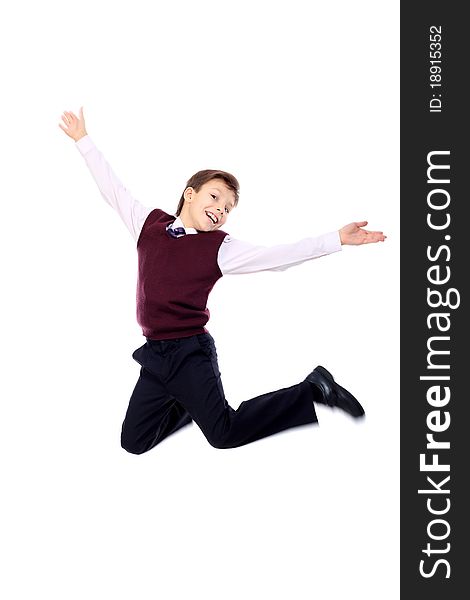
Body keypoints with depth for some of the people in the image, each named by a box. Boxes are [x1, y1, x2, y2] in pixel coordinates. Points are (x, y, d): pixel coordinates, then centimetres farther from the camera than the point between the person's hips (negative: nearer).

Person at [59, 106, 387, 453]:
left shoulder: (220, 248, -5)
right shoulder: (149, 223, 6)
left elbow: (277, 257, -12)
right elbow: (114, 190, 16)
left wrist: (336, 240, -19)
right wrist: (83, 141, 20)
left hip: (191, 351, -4)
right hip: (155, 353, 5)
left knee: (224, 434, -12)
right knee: (133, 442, 5)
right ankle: (190, 403, 31)